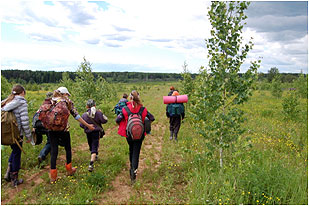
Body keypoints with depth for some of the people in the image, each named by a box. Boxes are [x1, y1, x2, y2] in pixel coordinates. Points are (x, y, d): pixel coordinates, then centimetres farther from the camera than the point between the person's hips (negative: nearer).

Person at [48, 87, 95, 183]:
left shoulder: (51, 101, 9)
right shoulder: (68, 102, 0)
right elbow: (76, 115, -2)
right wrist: (88, 125, 2)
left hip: (51, 129, 3)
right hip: (63, 129, -3)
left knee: (54, 151, 8)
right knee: (68, 149, 16)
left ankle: (53, 176, 11)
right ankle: (69, 169, 32)